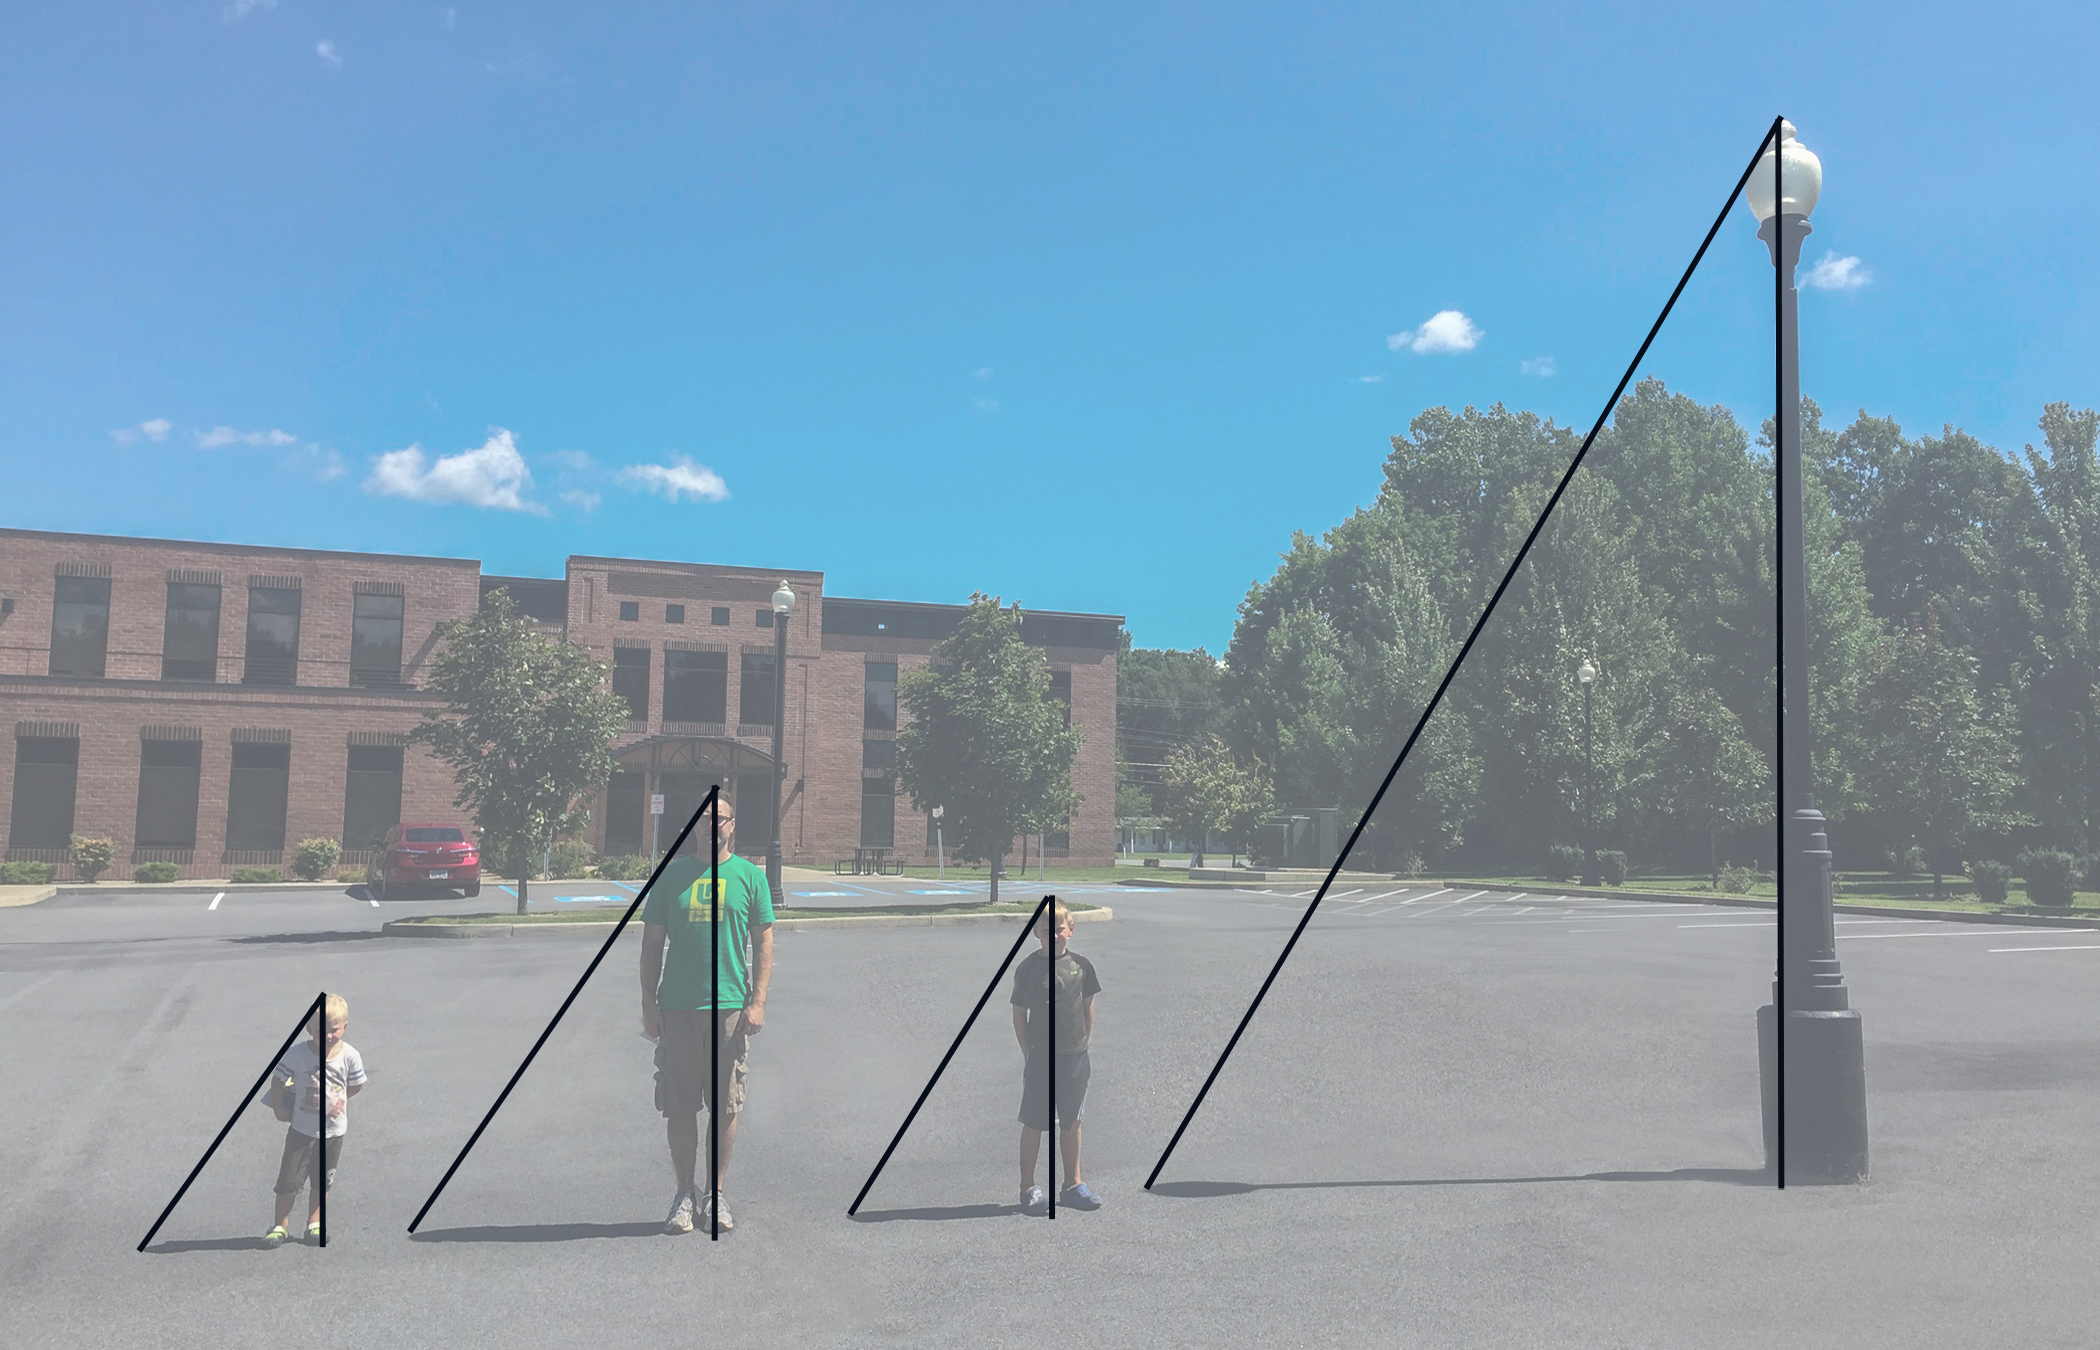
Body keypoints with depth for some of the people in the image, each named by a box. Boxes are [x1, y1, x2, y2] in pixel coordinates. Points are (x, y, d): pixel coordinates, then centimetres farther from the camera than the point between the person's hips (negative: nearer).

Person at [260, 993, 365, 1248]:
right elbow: (278, 1080, -2)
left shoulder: (350, 1056, -13)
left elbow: (357, 1085, 4)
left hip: (333, 1129, 2)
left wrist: (339, 1099, -2)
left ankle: (314, 1224, 28)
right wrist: (279, 1108, -2)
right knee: (289, 1180, 1)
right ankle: (280, 1226, 18)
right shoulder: (296, 1054, -18)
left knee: (322, 1181, 14)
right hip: (302, 1128, -1)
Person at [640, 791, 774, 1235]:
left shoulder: (750, 876, 3)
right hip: (678, 1007, 1)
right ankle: (684, 1194, 20)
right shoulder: (671, 874, 5)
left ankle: (715, 1193, 19)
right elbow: (652, 944, 8)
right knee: (680, 1107, 5)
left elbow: (763, 942, 4)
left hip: (731, 1006, 0)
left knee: (726, 1106, 5)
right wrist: (649, 1003, 2)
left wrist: (757, 1001, -4)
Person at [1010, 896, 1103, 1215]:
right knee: (1034, 1123, 2)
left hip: (1075, 1057, 3)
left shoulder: (1081, 965, 2)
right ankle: (1028, 1188, 12)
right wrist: (1029, 1052, -3)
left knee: (1071, 1122, 13)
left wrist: (1083, 1045, 10)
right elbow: (1019, 1015, -1)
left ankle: (1073, 1185, 24)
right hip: (1040, 1057, -3)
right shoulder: (1028, 968, -7)